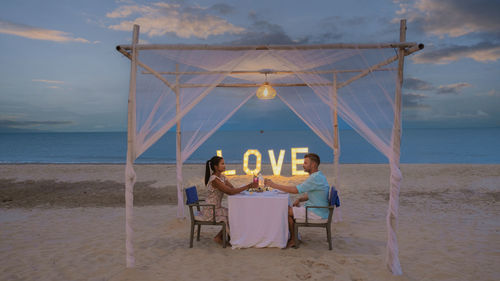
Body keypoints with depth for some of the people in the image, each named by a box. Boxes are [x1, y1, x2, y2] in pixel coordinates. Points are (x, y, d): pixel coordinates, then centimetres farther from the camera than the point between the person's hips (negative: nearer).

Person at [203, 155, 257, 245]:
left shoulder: (222, 177, 7)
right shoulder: (214, 180, -23)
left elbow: (233, 188, 3)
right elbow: (230, 192, -29)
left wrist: (249, 186, -13)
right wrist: (248, 186, -29)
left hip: (216, 208, 9)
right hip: (210, 210, -9)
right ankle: (219, 237, 7)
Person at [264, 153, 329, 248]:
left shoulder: (316, 178, -22)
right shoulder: (317, 176, 12)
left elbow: (295, 190, -26)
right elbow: (308, 195, 19)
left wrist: (274, 185, -21)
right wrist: (299, 199, -1)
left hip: (316, 213, -10)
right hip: (315, 208, 10)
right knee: (287, 208, 10)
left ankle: (293, 240, 2)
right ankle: (294, 236, 12)